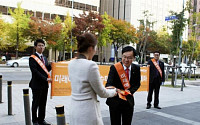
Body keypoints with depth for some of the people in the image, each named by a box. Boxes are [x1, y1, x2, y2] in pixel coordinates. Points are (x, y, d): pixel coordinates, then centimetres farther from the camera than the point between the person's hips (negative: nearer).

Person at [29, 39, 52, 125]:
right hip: (37, 85, -7)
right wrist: (46, 79, -21)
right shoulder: (32, 58, -9)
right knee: (36, 103, 5)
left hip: (45, 84, 7)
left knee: (43, 104, 13)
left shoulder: (44, 58, 15)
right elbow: (35, 72, -18)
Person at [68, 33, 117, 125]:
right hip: (88, 114, -7)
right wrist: (113, 91, 10)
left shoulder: (71, 64, 2)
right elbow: (101, 93, -11)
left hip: (74, 112, 7)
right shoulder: (91, 65, -20)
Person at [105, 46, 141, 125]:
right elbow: (108, 84, -23)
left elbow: (137, 84, 5)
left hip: (129, 101, 4)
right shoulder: (114, 68, -16)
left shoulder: (136, 68, -4)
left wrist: (130, 91, -15)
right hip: (115, 101, -3)